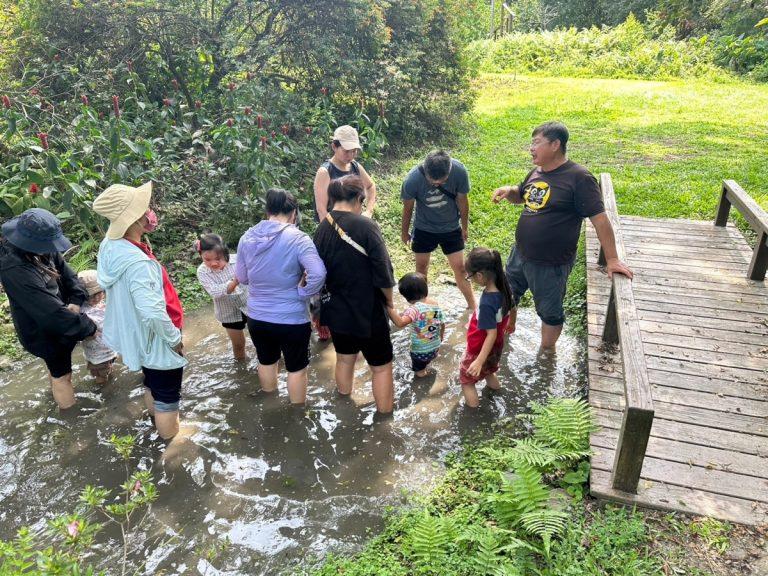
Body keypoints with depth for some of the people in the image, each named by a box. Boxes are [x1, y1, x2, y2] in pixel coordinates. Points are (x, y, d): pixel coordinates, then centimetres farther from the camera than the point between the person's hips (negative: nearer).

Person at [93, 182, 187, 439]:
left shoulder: (110, 246, -7)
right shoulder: (137, 263, -35)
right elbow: (153, 313, -38)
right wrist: (175, 339, -19)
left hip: (137, 337, 9)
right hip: (157, 342, -9)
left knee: (152, 385, 31)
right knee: (167, 398, 11)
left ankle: (160, 423, 54)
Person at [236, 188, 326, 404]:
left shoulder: (247, 237, -3)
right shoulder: (297, 238, -19)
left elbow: (242, 277, 7)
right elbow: (318, 274, -32)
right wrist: (302, 293, -16)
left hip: (257, 318, 5)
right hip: (292, 320, -5)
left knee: (266, 361, 27)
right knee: (296, 368, 16)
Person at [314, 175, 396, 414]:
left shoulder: (322, 229, -5)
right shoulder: (365, 225, -21)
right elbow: (383, 271, -19)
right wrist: (389, 299, -1)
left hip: (336, 310, 6)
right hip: (368, 311, -6)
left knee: (344, 359, 26)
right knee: (381, 366, 12)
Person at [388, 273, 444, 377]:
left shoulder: (415, 308, -30)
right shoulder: (436, 304, -6)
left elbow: (400, 323, -47)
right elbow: (442, 324, 6)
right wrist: (440, 338, 24)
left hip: (419, 351, -6)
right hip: (435, 348, 6)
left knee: (418, 370, 26)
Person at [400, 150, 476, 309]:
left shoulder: (459, 171, -29)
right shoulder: (412, 179, -30)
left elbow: (462, 200, -11)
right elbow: (408, 208, -11)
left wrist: (464, 227, 3)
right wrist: (404, 232, 4)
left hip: (451, 228, 0)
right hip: (424, 229, 0)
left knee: (460, 268, 4)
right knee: (421, 267, 13)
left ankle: (472, 307, 20)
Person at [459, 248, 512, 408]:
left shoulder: (487, 303, -38)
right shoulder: (503, 288, -15)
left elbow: (492, 334, -32)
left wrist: (479, 361, -29)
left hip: (480, 349, -7)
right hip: (496, 347, 8)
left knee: (466, 378, 17)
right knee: (488, 369, 36)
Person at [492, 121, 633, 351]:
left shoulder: (578, 177, -20)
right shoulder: (537, 172, 3)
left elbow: (600, 219, -18)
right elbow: (521, 196, 22)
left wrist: (612, 259, -17)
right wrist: (508, 190, -2)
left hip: (551, 265, -7)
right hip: (519, 254, 7)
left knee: (549, 312, 13)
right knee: (508, 295, 25)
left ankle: (547, 351, 37)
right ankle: (507, 329, 52)